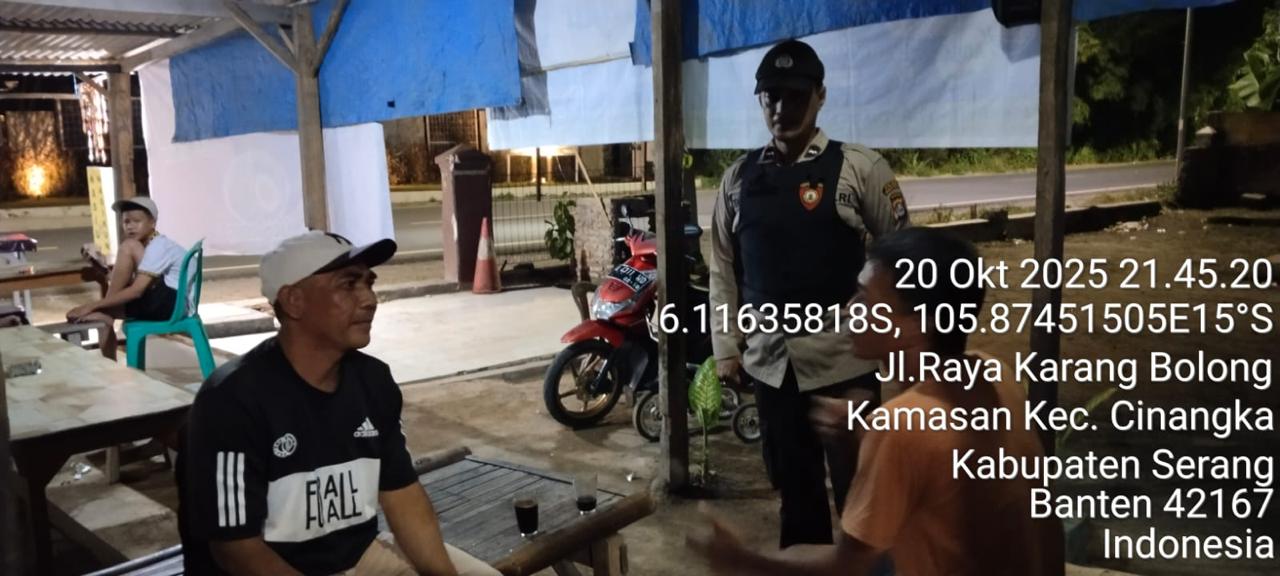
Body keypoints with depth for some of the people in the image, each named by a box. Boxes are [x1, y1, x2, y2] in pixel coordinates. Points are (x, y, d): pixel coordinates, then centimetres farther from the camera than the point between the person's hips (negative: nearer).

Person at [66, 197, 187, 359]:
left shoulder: (159, 246, -14)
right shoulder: (149, 246, 16)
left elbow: (136, 290, -24)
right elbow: (135, 287, 11)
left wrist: (92, 306, -21)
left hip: (173, 302, -10)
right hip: (158, 302, 10)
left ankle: (99, 311, -6)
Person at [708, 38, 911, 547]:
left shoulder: (859, 168, -6)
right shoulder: (738, 178, 6)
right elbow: (723, 267, 9)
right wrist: (726, 347, 5)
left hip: (843, 359, -4)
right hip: (769, 361, 4)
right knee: (792, 482, 19)